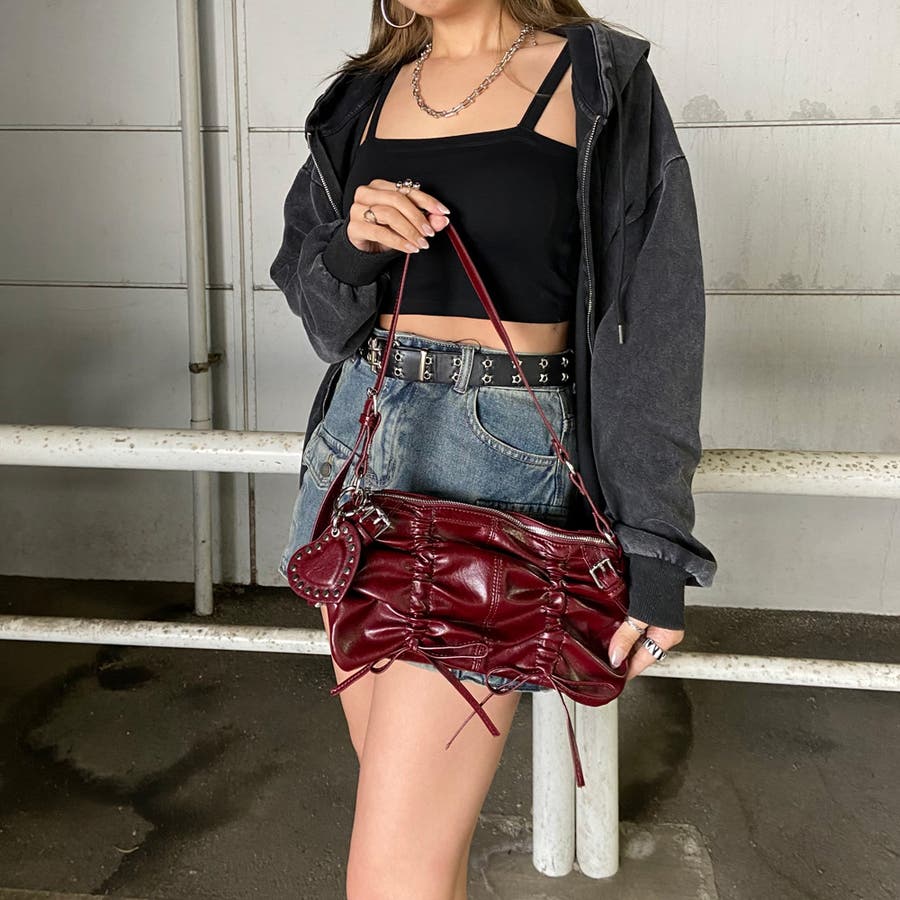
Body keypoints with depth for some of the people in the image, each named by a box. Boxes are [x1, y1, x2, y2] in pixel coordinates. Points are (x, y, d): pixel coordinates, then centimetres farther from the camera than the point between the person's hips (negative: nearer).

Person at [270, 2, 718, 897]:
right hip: (355, 432, 6)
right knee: (394, 783, 15)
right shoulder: (368, 91, 13)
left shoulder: (596, 82, -2)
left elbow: (650, 319, -7)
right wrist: (350, 248, -6)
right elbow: (306, 280, 18)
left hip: (498, 458, -5)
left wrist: (653, 546, -13)